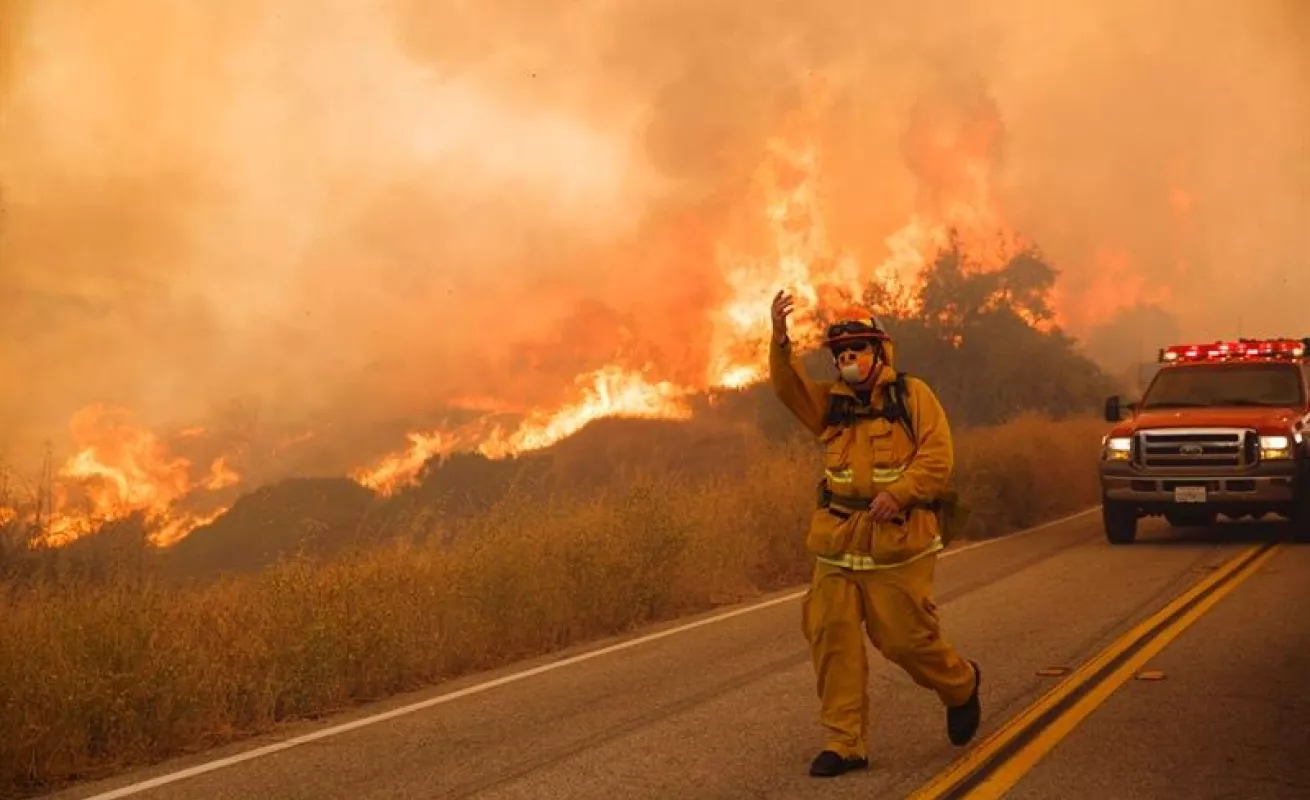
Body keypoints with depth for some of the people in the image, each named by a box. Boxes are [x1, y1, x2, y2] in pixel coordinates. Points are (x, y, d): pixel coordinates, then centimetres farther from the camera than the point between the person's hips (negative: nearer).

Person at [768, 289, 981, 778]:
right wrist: (780, 337, -20)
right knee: (832, 638, -1)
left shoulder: (913, 395, 0)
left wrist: (899, 493, -22)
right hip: (837, 544, 5)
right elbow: (788, 385, -3)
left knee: (904, 637, 0)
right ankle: (845, 742, 7)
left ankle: (961, 685, 31)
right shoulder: (831, 403, 14)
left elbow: (938, 457, -9)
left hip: (897, 542, -5)